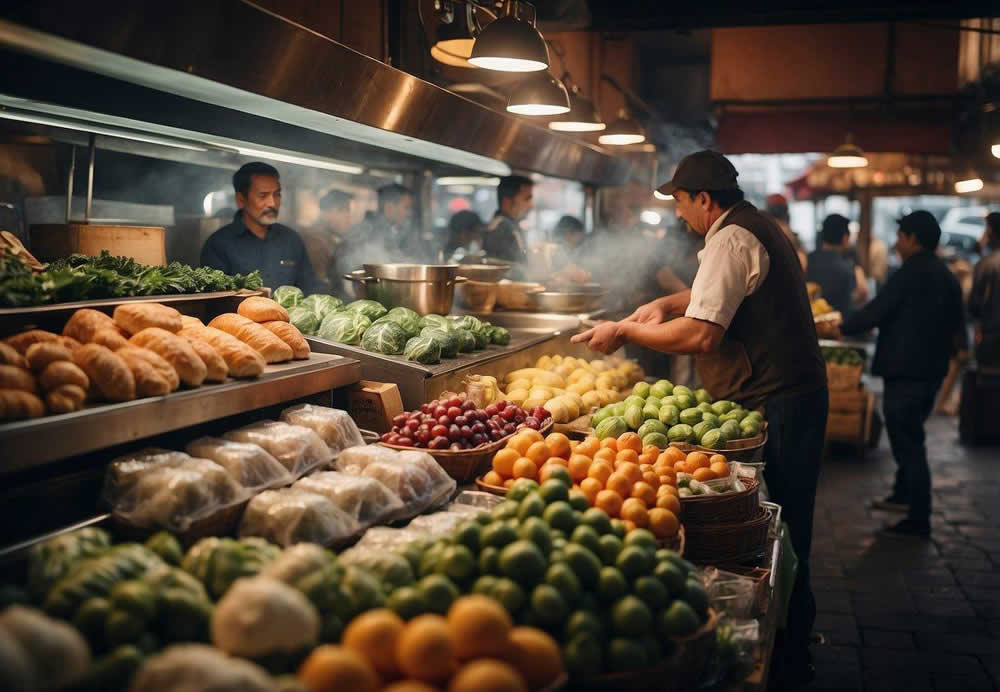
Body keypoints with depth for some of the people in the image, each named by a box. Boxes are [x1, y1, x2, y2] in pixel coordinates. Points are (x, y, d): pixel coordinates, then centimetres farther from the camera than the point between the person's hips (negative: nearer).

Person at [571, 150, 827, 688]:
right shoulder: (758, 228, 18)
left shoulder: (731, 240, -16)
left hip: (770, 405, -11)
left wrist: (624, 330, -12)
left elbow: (699, 335, -24)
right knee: (784, 529, 16)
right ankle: (793, 649, 26)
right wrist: (668, 303, 18)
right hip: (794, 396, 11)